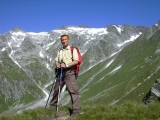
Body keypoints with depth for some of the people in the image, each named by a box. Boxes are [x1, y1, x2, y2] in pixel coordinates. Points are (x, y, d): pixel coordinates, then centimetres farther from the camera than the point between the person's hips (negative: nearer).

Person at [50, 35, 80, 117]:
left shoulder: (73, 49, -1)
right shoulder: (60, 51, 18)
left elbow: (76, 61, -11)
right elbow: (56, 61, 16)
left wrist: (66, 65, -22)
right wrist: (57, 64, -8)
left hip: (69, 72, -6)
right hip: (61, 72, 6)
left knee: (73, 90, -13)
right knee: (56, 88, 15)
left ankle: (76, 109, -11)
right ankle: (53, 104, 34)